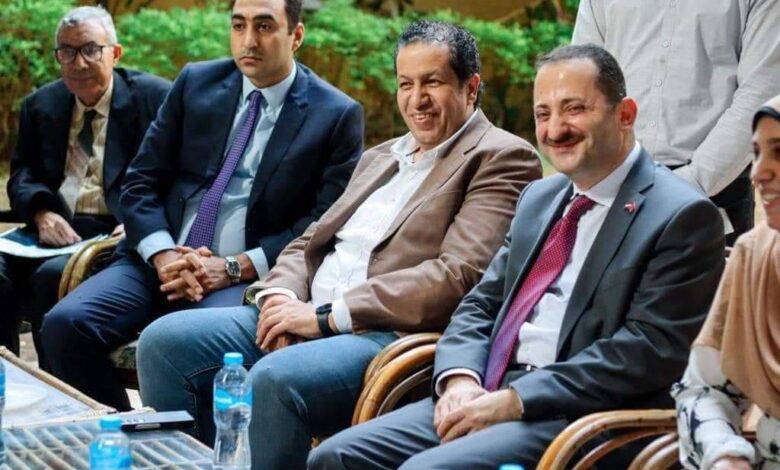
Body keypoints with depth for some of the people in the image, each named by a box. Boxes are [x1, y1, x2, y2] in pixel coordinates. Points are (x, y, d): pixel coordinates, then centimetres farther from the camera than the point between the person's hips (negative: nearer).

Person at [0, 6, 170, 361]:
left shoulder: (155, 98, 2)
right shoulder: (40, 105, 19)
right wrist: (41, 212, -6)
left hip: (117, 234, -5)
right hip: (56, 230, 5)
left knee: (53, 275, -32)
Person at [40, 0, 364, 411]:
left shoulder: (337, 115, 0)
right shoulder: (196, 83, 11)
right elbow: (141, 181, 10)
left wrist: (234, 268, -14)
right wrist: (162, 254, -9)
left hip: (250, 276, -4)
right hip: (164, 260, 5)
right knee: (65, 323, -18)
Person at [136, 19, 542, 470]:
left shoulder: (502, 158, -2)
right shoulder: (380, 157, 24)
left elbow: (459, 275, -15)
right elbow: (310, 242, 24)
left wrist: (326, 315, -16)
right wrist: (280, 296, -2)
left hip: (389, 332, -8)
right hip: (302, 316, 8)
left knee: (275, 379, -34)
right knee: (164, 341, -7)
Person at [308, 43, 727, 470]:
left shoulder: (681, 216, -6)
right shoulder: (539, 197, 20)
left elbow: (651, 349, -15)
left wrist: (516, 400, -18)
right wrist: (460, 378, -3)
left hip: (579, 417, -7)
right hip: (486, 396, 8)